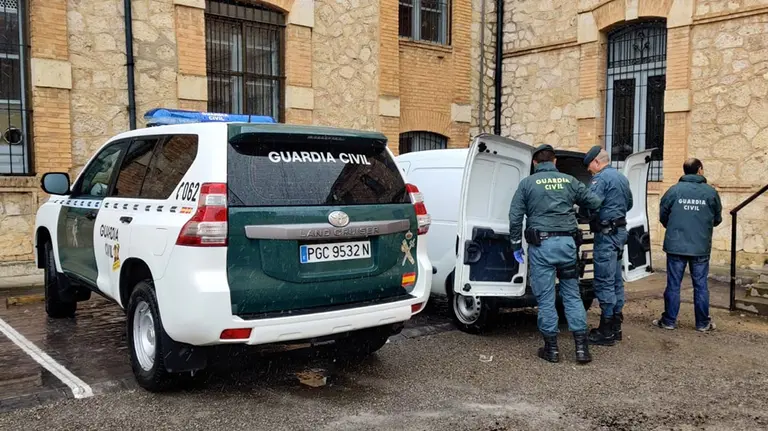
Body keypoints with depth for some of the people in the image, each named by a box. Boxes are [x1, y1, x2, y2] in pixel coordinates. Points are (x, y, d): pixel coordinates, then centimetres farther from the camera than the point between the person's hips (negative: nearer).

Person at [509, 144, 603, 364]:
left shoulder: (527, 183, 2)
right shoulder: (569, 181, 8)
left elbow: (515, 217, -1)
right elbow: (595, 202, 11)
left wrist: (516, 245, 7)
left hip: (541, 245, -2)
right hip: (567, 243, 2)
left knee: (546, 298, 5)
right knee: (572, 295, 11)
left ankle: (551, 348, 12)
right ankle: (581, 346, 10)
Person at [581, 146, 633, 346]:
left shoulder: (601, 178, -14)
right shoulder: (622, 177, 16)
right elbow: (629, 204, 28)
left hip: (606, 234, -10)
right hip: (620, 231, 10)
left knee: (604, 282, -6)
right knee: (616, 280, 14)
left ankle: (606, 331, -2)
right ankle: (616, 326, 22)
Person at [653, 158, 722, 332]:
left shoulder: (673, 190, -4)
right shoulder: (711, 192, -2)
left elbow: (663, 217, 4)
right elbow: (717, 219, 7)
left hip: (676, 246, 0)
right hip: (701, 247, 0)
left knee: (673, 285, 6)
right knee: (700, 285, 9)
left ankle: (669, 321, 12)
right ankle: (703, 323, 16)